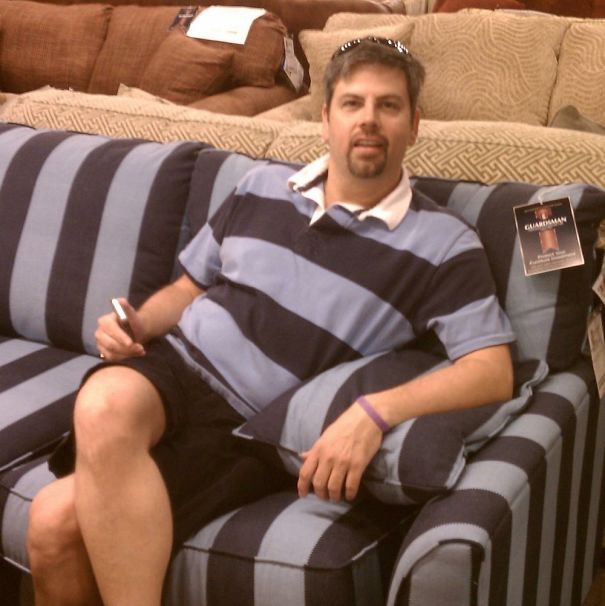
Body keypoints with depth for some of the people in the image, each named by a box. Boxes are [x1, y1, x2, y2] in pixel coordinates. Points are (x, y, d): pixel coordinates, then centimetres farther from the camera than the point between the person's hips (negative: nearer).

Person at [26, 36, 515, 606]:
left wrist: (375, 410, -29)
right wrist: (135, 324, -2)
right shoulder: (262, 185, 11)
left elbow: (494, 372, -13)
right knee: (104, 405, -34)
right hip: (171, 366, 5)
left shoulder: (441, 244, -4)